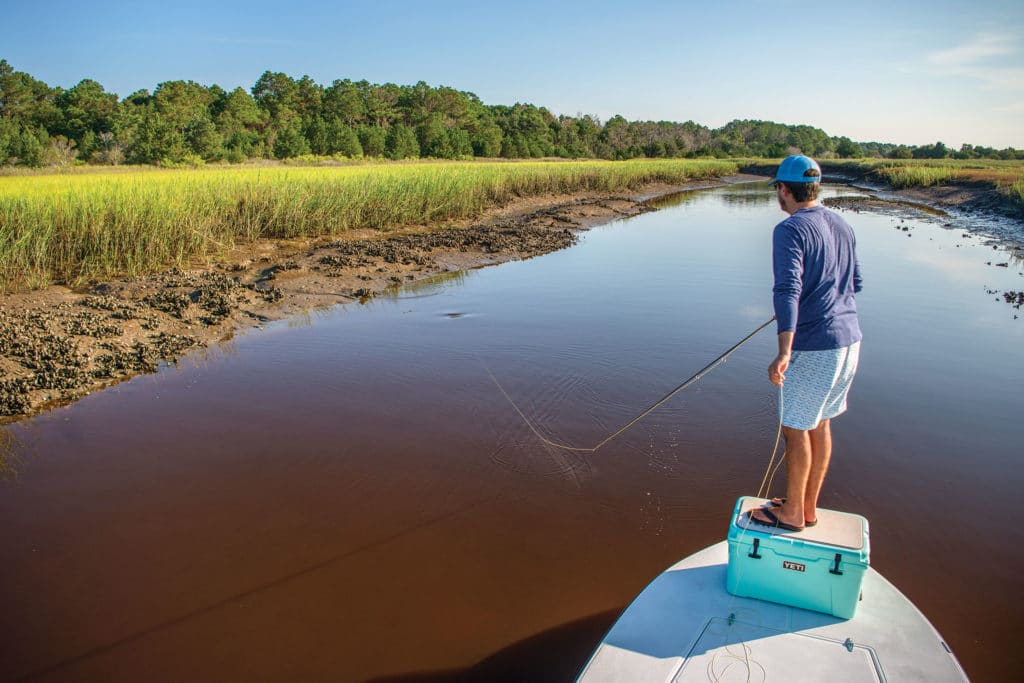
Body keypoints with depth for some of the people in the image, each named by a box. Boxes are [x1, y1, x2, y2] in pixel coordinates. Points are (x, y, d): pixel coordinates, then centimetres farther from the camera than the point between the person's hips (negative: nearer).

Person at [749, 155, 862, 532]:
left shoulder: (790, 230, -14)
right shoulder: (843, 225, 11)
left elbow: (788, 290, -26)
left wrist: (783, 353, -33)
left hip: (813, 345, -8)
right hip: (849, 338, 8)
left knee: (796, 428, 5)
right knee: (820, 424, 18)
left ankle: (792, 513, 18)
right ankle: (809, 507, 29)